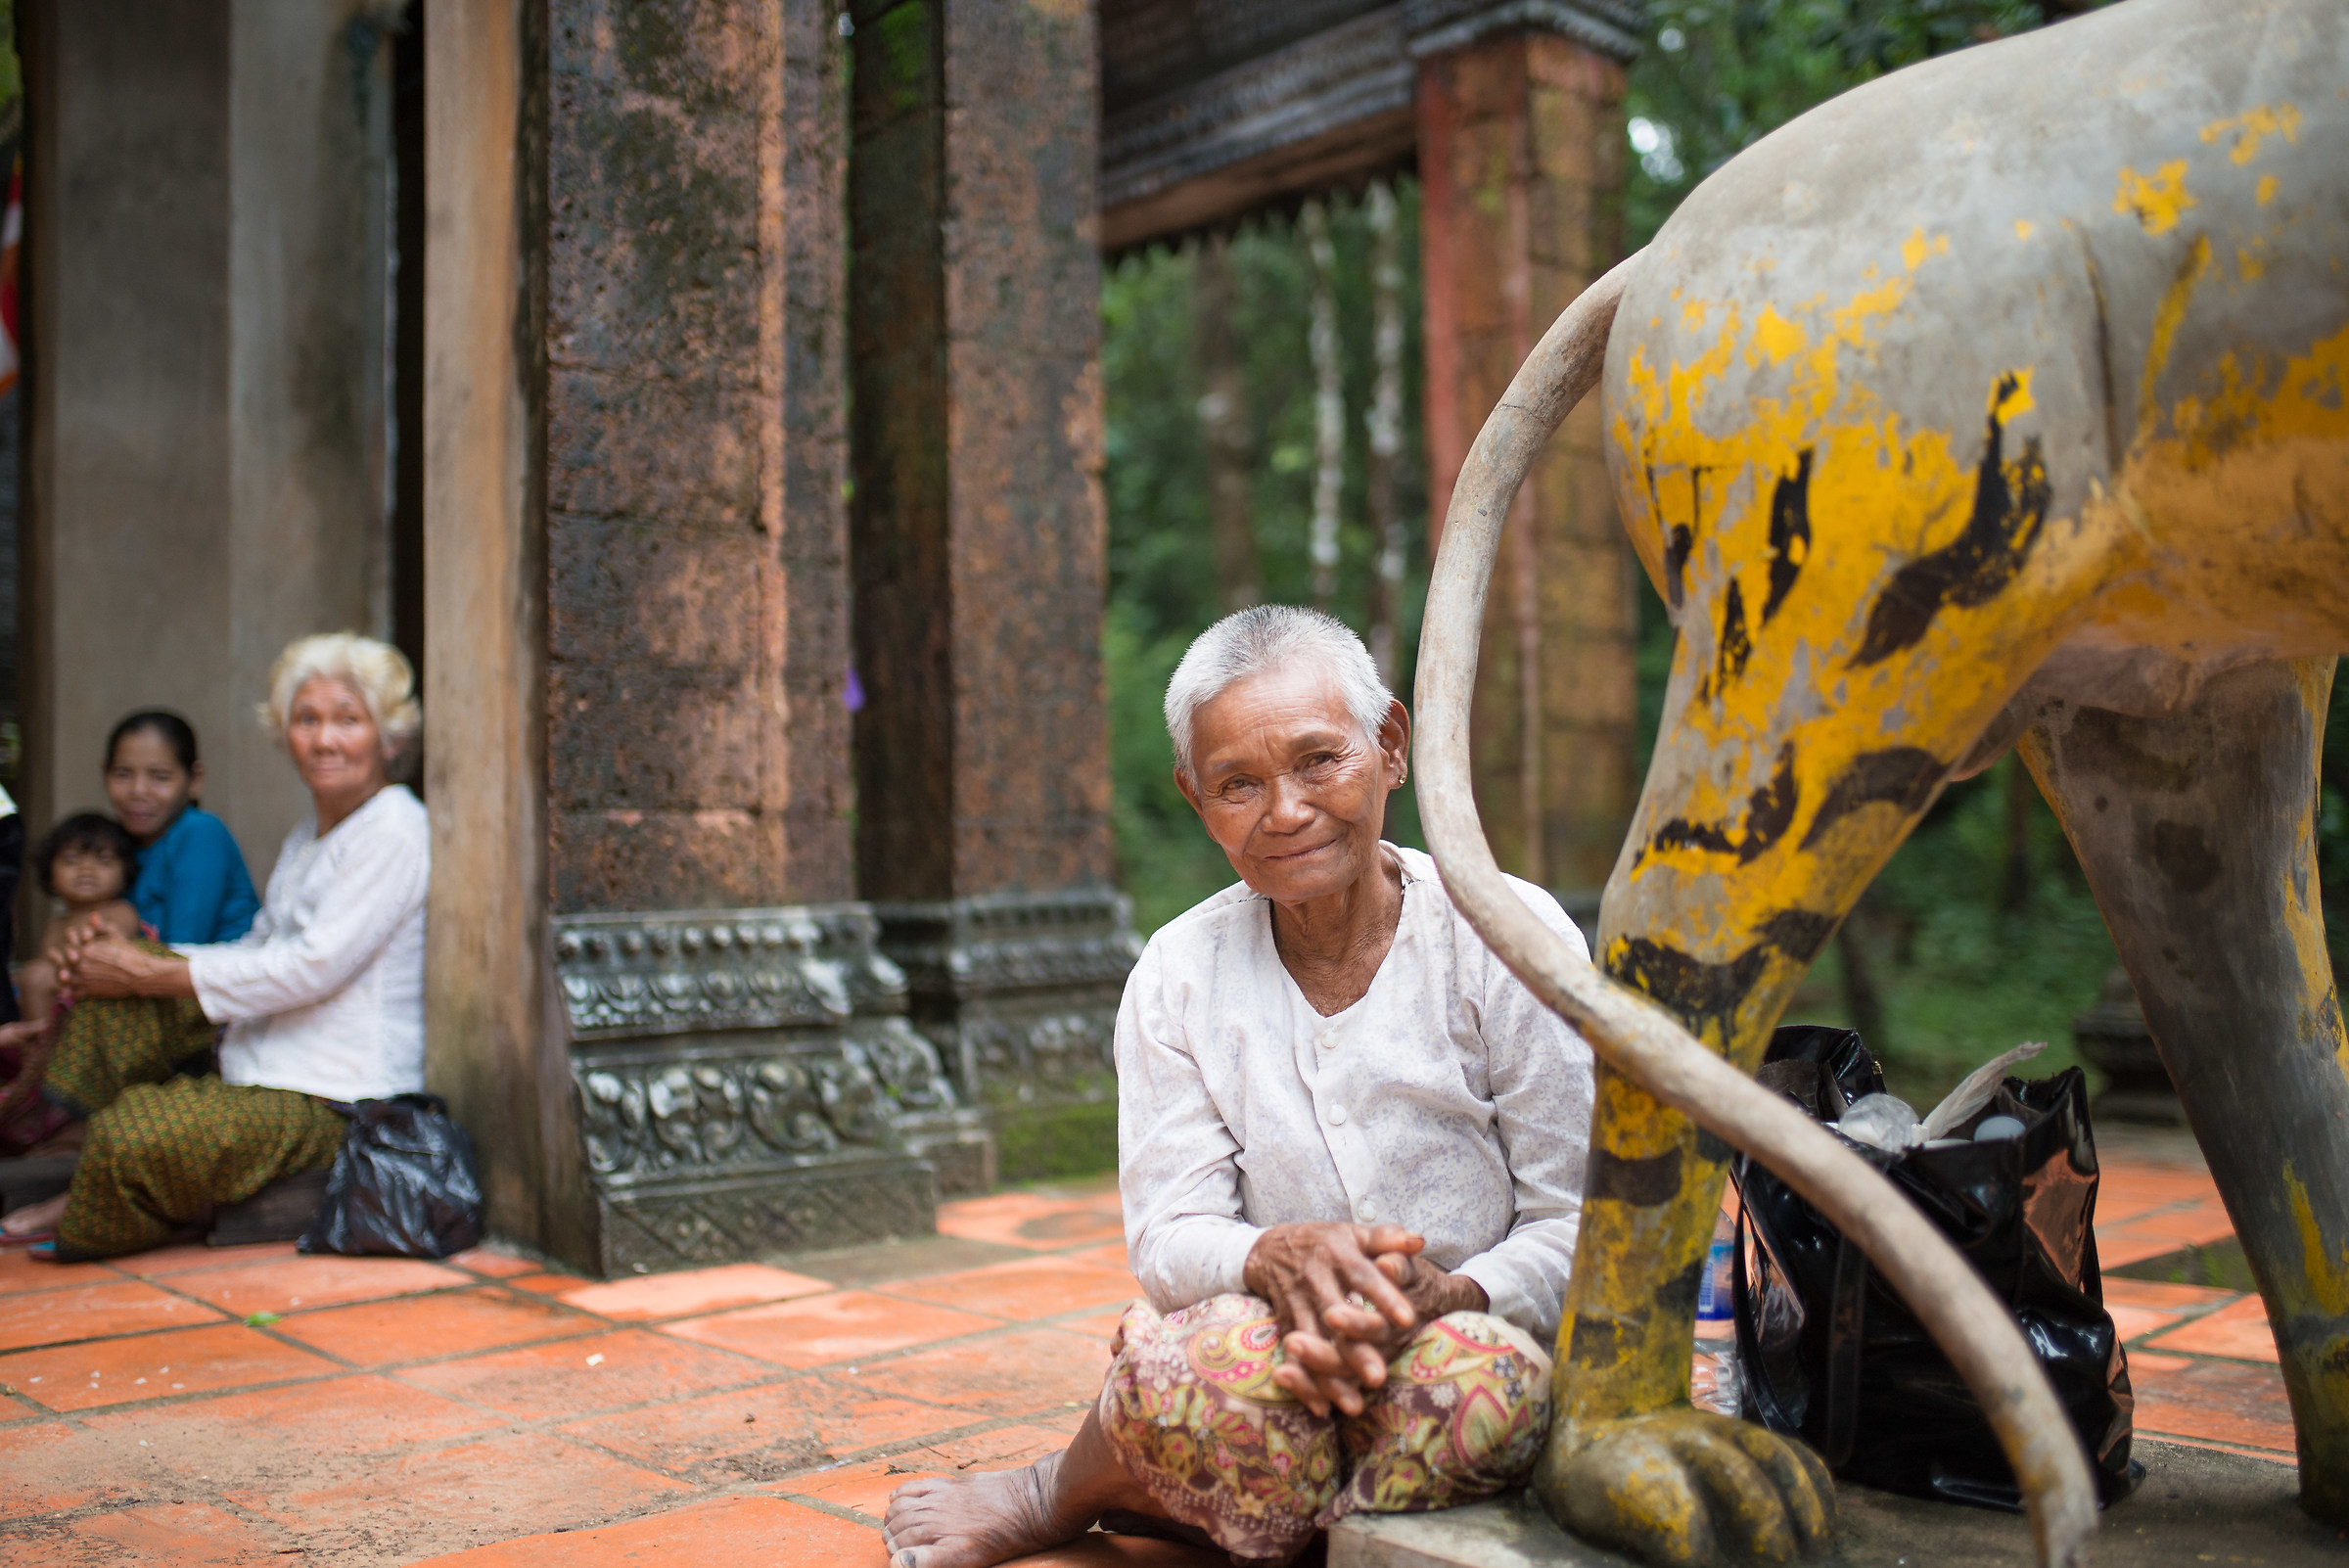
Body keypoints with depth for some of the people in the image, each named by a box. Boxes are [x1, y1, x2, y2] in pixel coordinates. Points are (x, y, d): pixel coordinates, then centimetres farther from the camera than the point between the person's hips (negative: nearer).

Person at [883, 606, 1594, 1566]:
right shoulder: (1179, 975, 1)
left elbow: (1581, 1225, -6)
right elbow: (1167, 1234, -4)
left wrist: (1450, 1295, -27)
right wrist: (1275, 1257, -28)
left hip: (1474, 1335, 0)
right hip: (1284, 1346, 1)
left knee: (1485, 1388, -37)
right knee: (1203, 1366, -35)